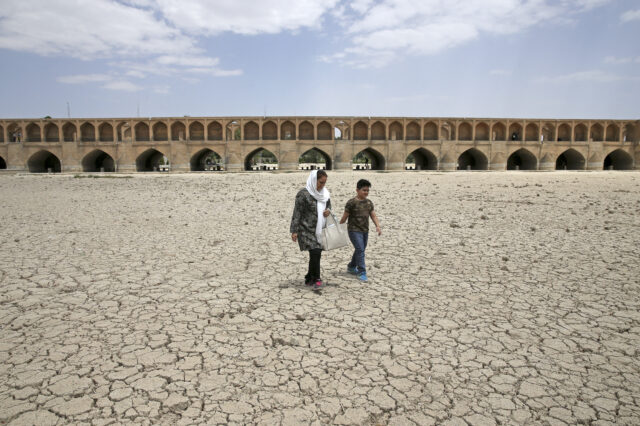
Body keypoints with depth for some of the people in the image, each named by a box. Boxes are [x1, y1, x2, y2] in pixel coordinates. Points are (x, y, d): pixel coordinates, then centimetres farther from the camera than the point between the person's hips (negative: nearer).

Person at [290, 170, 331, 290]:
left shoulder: (325, 193, 8)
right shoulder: (303, 193, -13)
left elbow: (328, 205, 22)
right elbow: (297, 213, -12)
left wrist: (328, 211, -3)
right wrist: (294, 231, -14)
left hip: (319, 230, 7)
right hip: (307, 230, -7)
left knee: (316, 255, 10)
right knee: (315, 253, -14)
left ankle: (309, 279, 25)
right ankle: (316, 280, -1)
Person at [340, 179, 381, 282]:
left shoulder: (369, 203, 7)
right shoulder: (352, 203, -12)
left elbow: (373, 216, 7)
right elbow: (345, 217, -7)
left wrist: (378, 226, -7)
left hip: (365, 231, 7)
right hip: (354, 230, -7)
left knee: (360, 250, 17)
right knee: (360, 250, -13)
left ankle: (351, 267, 37)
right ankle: (362, 272, -6)